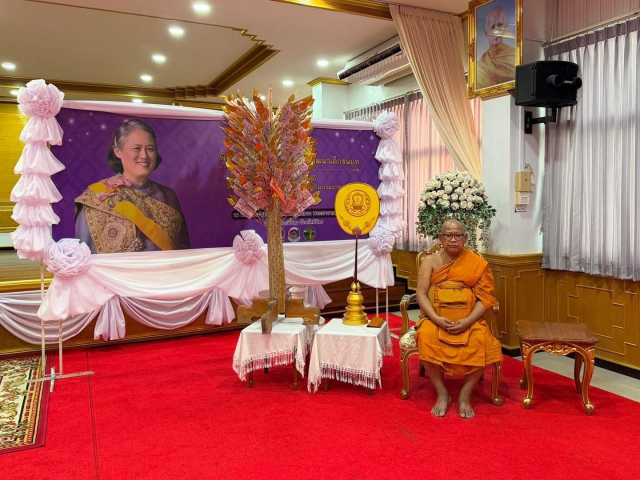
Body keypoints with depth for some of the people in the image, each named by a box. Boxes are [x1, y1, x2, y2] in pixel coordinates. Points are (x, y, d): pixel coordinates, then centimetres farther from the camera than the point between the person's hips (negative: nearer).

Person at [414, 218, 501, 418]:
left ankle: (465, 394, -8)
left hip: (468, 321, 0)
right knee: (426, 338, -32)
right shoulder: (430, 261, 4)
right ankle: (442, 393, -12)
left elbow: (485, 298, -3)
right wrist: (436, 319, -19)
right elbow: (421, 294, -4)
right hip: (436, 319, 0)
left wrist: (468, 321, -19)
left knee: (481, 343, -30)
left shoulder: (476, 264, 4)